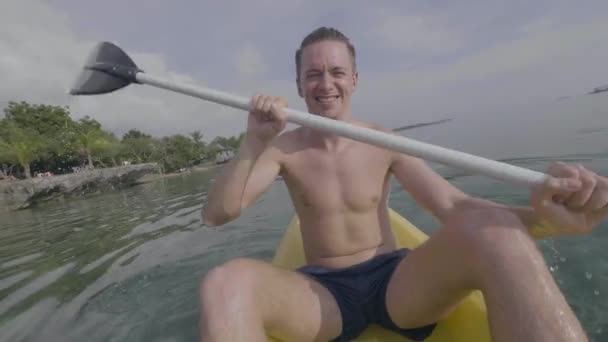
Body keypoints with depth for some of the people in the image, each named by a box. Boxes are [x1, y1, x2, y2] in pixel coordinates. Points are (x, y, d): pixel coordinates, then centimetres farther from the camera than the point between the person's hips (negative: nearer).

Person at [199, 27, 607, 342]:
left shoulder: (385, 143, 0)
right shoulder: (283, 149, -2)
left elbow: (454, 207, -8)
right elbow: (216, 214, -9)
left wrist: (541, 215, -29)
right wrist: (254, 142, -23)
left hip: (397, 282, 1)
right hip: (322, 293, 0)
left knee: (493, 231, -29)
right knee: (223, 284, -32)